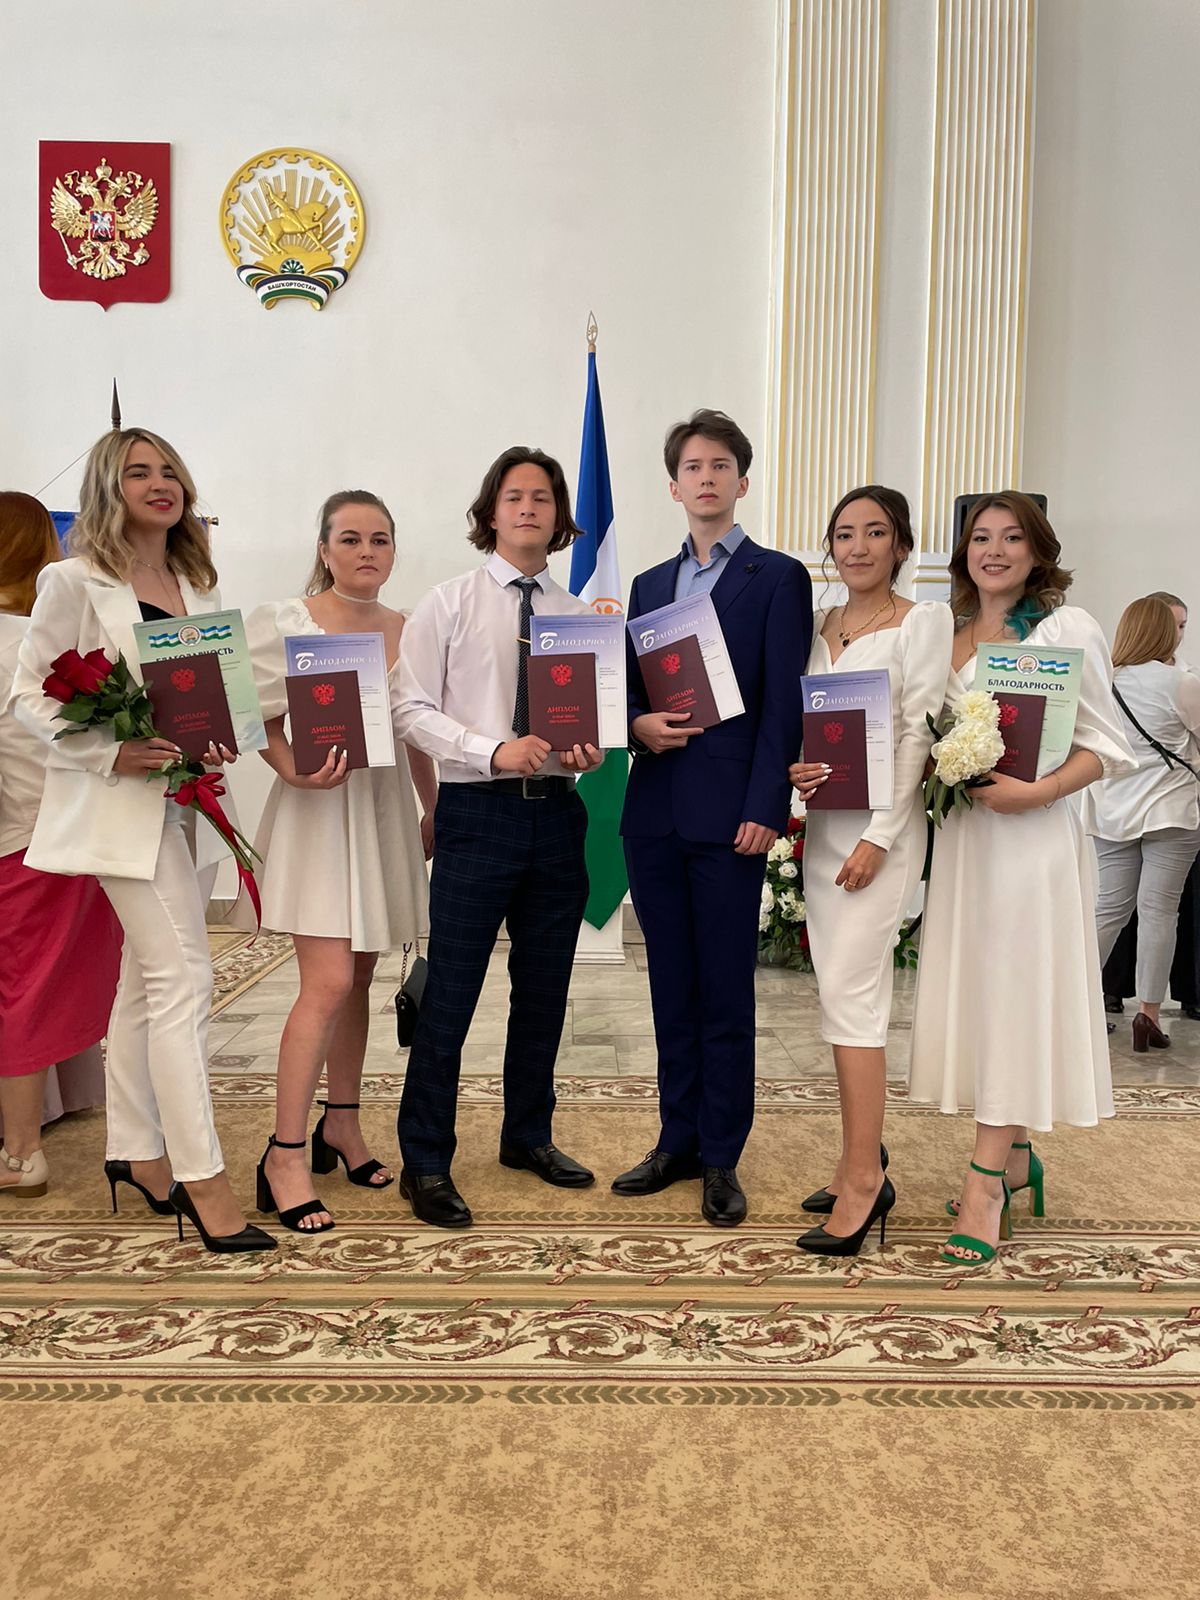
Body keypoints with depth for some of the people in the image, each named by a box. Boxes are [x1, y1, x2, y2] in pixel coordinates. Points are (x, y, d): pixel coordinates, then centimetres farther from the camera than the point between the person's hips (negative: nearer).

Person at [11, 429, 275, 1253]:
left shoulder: (200, 587, 14)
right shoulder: (74, 583, -4)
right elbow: (30, 693, -6)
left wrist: (221, 739, -5)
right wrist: (112, 753, -20)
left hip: (188, 799, 7)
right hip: (122, 803, -6)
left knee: (147, 978, 14)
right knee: (183, 976, -12)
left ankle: (137, 1150, 26)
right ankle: (202, 1177, -6)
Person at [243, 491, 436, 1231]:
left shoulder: (407, 629, 8)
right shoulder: (284, 620, -5)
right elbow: (266, 720, -6)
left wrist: (434, 809, 13)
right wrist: (299, 773, -23)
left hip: (386, 808, 5)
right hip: (321, 809, -5)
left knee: (359, 979, 13)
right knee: (328, 985, -12)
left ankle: (342, 1124, 28)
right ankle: (285, 1155, 0)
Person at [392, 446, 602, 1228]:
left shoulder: (578, 614, 10)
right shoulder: (449, 604, 1)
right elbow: (412, 709, -6)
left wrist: (590, 749, -11)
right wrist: (493, 751, -19)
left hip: (557, 812, 4)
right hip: (477, 812, -4)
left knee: (544, 988, 14)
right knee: (450, 993, -3)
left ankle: (529, 1135, 33)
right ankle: (426, 1164, 12)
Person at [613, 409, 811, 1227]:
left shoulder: (778, 577, 1)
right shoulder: (649, 585, 17)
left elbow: (784, 704, -7)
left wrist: (766, 809, -14)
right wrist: (640, 723, -6)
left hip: (729, 813, -5)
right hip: (655, 812, 5)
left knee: (726, 992, 2)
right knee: (672, 987, 12)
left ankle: (722, 1158, 15)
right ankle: (678, 1141, 24)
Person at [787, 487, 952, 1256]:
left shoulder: (924, 620, -4)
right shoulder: (817, 625, 14)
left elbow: (918, 733, -10)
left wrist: (878, 838, -17)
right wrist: (795, 768, -7)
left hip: (881, 825, -6)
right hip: (822, 823, 6)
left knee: (849, 994, -11)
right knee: (849, 994, 10)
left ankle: (862, 1178, -3)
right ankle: (866, 1162, 20)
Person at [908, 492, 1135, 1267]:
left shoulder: (1068, 628, -4)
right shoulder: (949, 634, 13)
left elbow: (1106, 747, -7)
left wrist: (1036, 791, -20)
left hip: (1034, 837, -6)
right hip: (962, 834, 6)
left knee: (1016, 995, -4)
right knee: (973, 995, 9)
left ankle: (986, 1182, 2)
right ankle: (1016, 1159, 24)